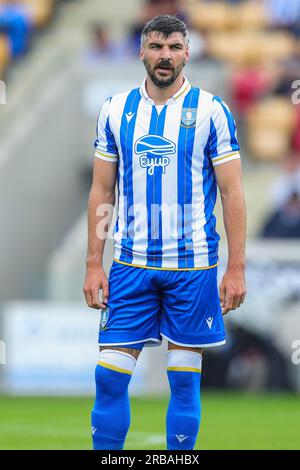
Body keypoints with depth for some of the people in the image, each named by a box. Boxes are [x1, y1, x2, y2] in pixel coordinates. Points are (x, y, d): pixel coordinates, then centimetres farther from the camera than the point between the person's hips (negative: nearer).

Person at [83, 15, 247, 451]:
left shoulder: (211, 110, -3)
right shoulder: (115, 110, 5)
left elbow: (232, 192, -2)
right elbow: (102, 191, 9)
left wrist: (237, 269, -7)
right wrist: (94, 264, 3)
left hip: (192, 266, -2)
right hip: (131, 265, 2)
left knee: (184, 381, 3)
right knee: (110, 376, -2)